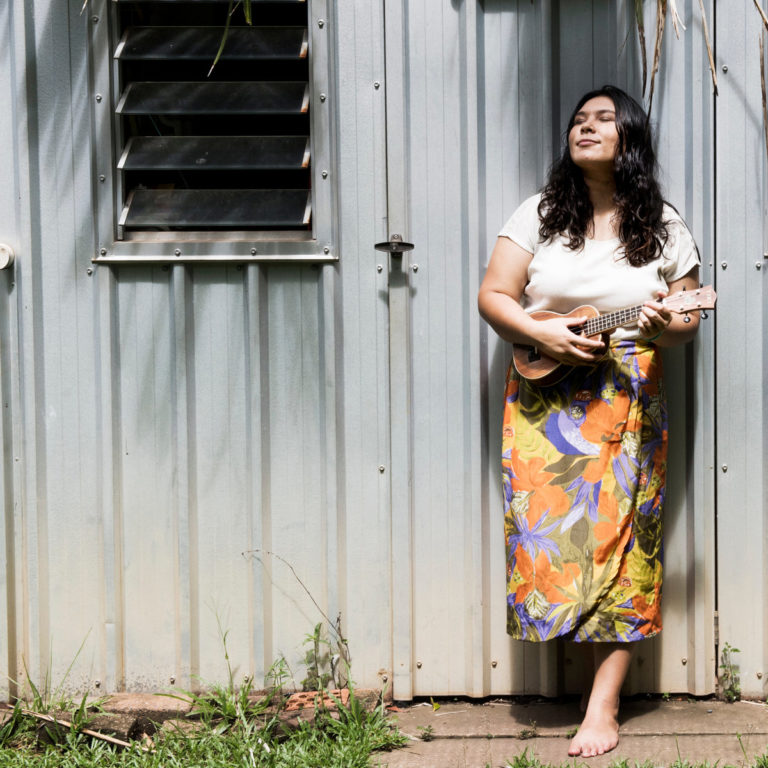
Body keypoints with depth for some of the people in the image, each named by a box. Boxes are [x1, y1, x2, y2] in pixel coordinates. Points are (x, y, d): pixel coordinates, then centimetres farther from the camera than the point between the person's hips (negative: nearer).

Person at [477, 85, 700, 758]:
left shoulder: (662, 226, 5)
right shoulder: (539, 215, 6)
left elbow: (689, 320, 6)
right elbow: (493, 295, 2)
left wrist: (661, 327, -17)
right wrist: (541, 333, -15)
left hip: (628, 405, -1)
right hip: (544, 404, 1)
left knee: (617, 543, -4)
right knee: (545, 532, -6)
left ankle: (603, 706, 1)